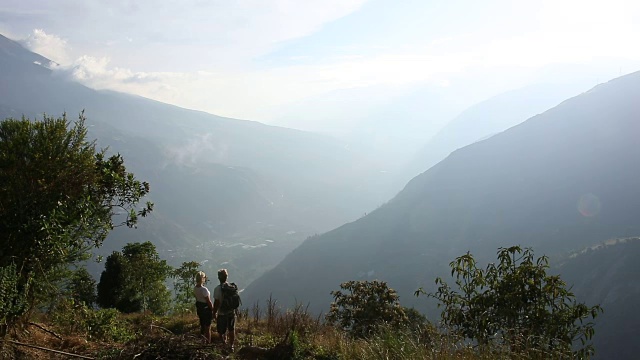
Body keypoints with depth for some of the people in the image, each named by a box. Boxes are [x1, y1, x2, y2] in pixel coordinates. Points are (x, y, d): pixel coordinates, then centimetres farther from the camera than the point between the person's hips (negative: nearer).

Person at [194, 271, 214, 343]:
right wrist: (213, 310, -8)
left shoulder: (195, 288, -3)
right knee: (208, 327, 6)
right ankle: (208, 342, 16)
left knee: (202, 325, 23)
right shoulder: (204, 289, -27)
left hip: (199, 308, 7)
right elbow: (208, 301, -20)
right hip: (206, 308, -7)